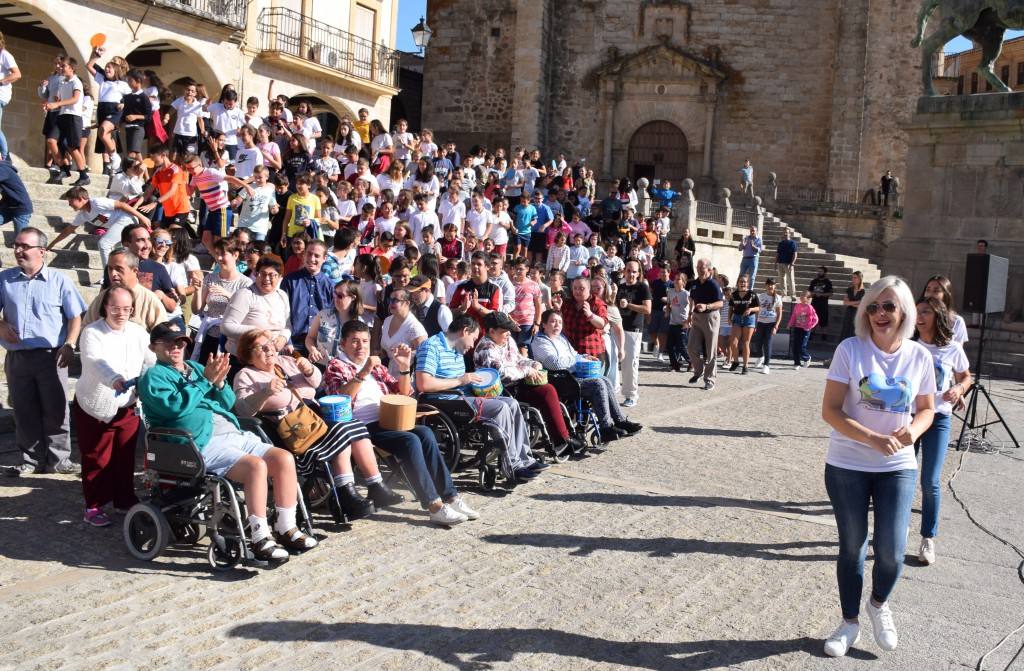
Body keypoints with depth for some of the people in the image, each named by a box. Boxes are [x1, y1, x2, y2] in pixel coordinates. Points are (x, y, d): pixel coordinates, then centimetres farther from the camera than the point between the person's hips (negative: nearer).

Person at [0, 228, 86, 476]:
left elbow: (75, 317, 1)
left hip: (51, 356, -3)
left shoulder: (59, 280, 1)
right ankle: (31, 460, 19)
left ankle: (58, 460, 8)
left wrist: (69, 345, -11)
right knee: (24, 412, 9)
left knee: (56, 411, 0)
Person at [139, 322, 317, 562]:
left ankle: (286, 529, -4)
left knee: (284, 459, -11)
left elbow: (229, 403, 20)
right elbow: (175, 407, -14)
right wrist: (206, 381, -11)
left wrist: (219, 382, 1)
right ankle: (260, 540, -23)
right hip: (204, 444, -7)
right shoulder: (153, 376, 6)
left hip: (234, 434, 7)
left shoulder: (196, 367, 25)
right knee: (256, 466, -30)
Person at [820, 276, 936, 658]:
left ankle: (879, 604, 29)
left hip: (898, 468, 2)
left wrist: (914, 430, -14)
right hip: (847, 467, -1)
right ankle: (849, 622, 30)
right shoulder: (850, 350, -11)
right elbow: (830, 411, -14)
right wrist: (874, 439, -25)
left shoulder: (919, 356, -3)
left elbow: (927, 409, 9)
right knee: (852, 547, 10)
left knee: (891, 550, -4)